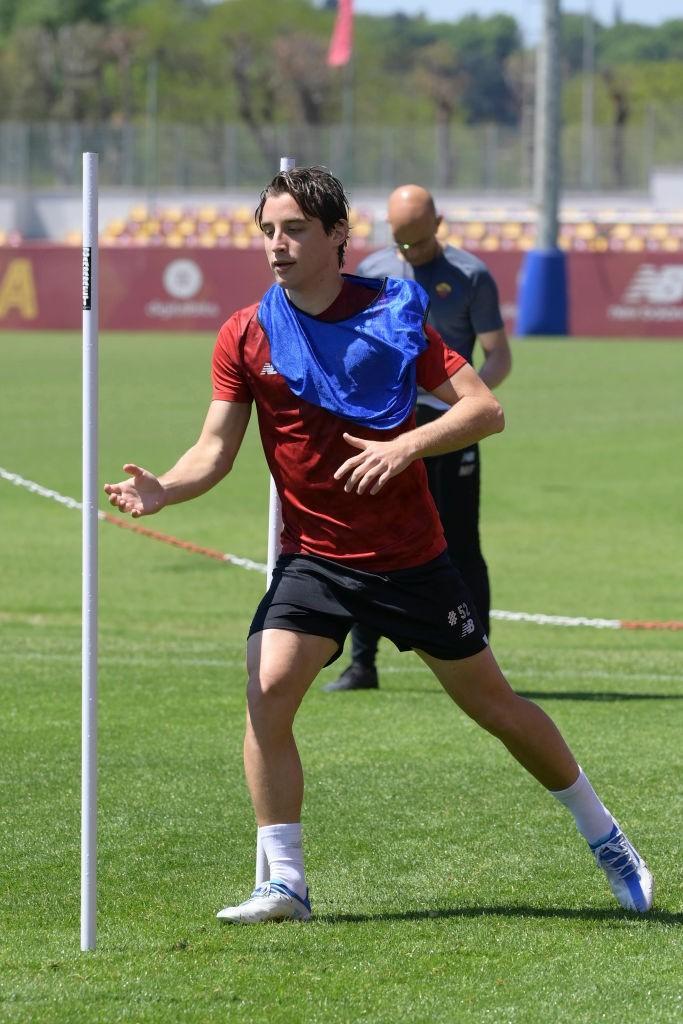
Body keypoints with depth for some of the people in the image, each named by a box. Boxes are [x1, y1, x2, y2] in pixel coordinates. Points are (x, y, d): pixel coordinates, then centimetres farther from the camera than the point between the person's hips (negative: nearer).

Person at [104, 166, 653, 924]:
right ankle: (284, 884, -11)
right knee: (267, 691, -20)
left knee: (491, 702, 7)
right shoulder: (247, 335, -3)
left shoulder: (393, 312, -7)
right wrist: (162, 489, -25)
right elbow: (215, 450, -5)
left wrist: (406, 445, -25)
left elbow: (485, 410, -10)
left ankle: (603, 836, 26)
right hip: (313, 558, 1)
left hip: (410, 555, -1)